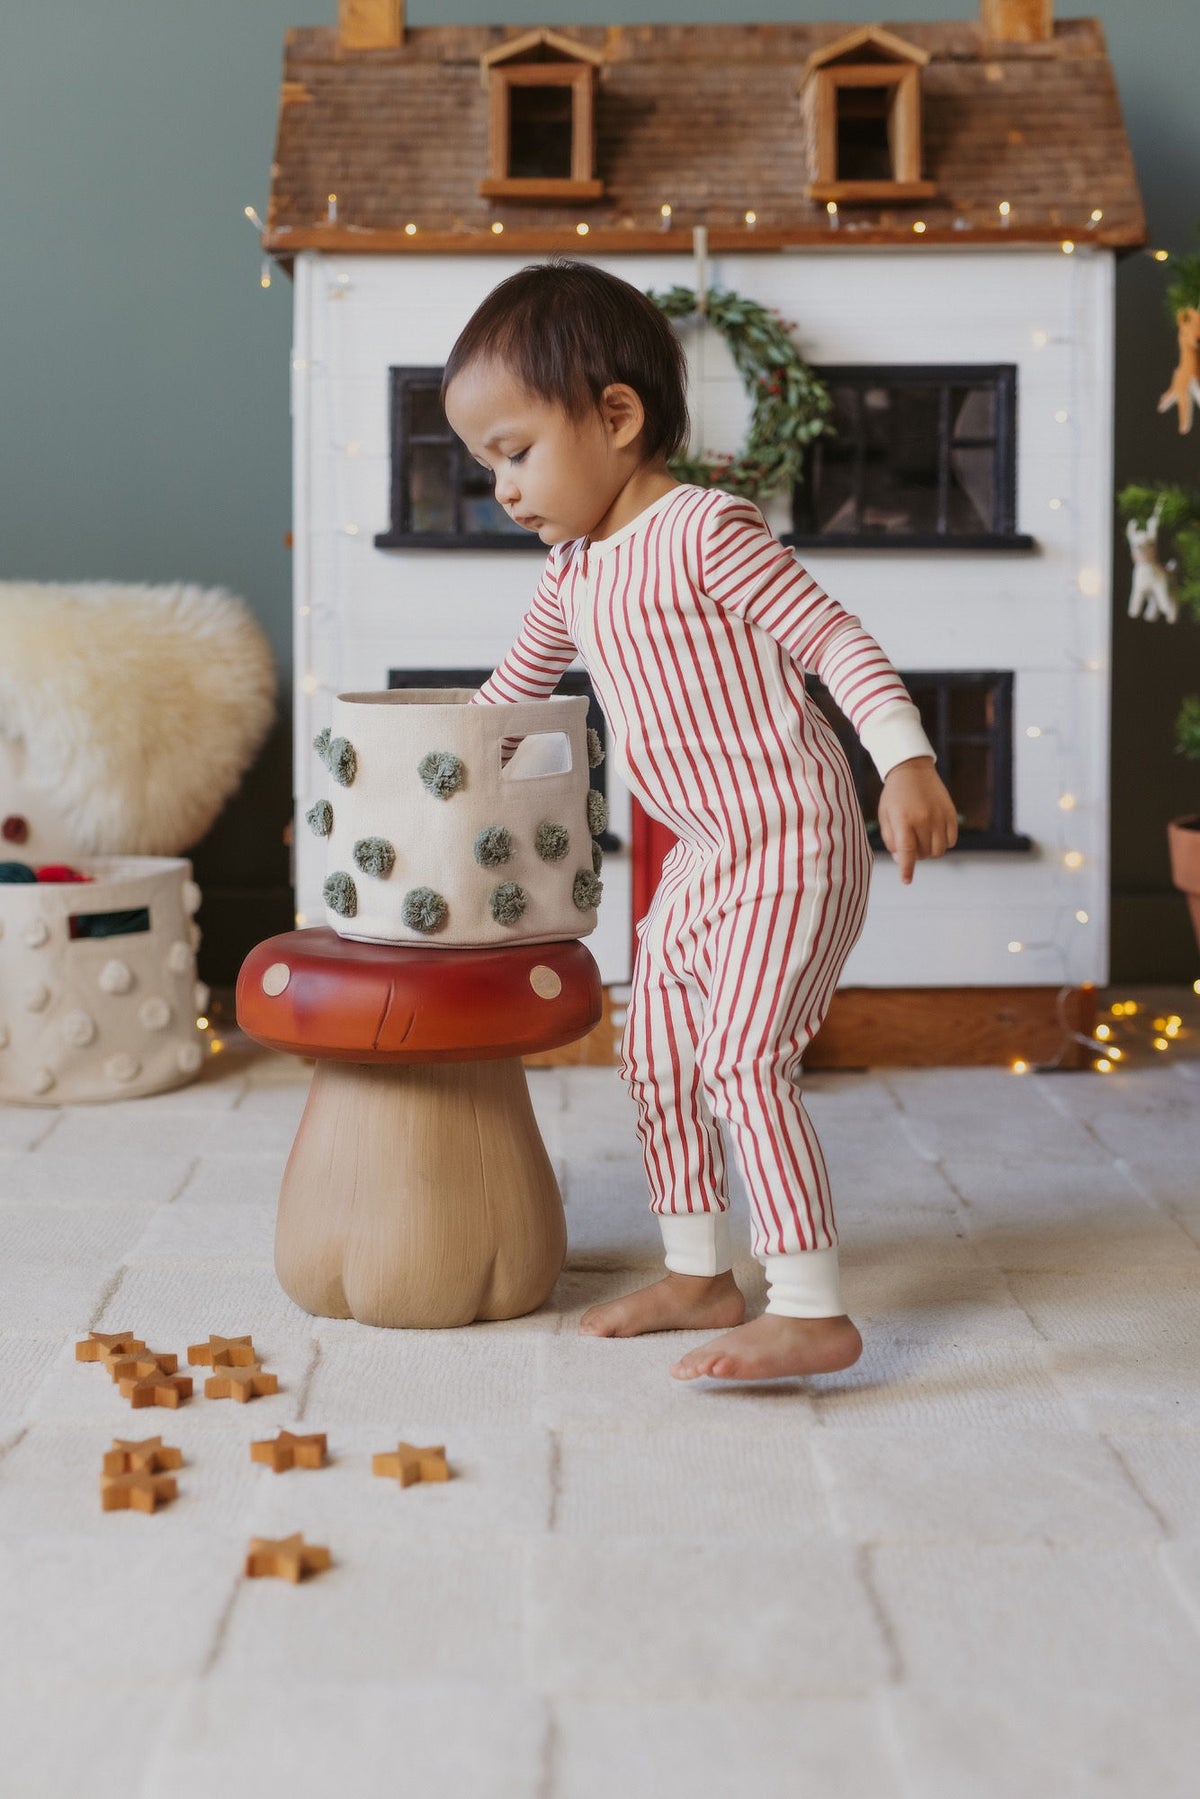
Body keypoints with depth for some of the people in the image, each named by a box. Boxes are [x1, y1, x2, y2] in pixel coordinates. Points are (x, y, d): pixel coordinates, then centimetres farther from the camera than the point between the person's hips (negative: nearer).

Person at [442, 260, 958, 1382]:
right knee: (657, 1057, 14)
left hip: (792, 846, -10)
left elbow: (833, 637, -18)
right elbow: (515, 686, 28)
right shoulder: (575, 576, 11)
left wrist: (907, 762, -27)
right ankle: (698, 1273, 27)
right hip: (701, 858, 10)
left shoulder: (706, 532, -16)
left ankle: (811, 1311, -16)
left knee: (742, 1060, -18)